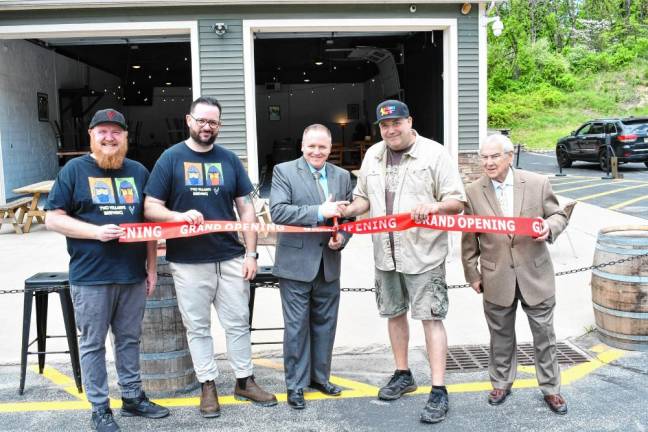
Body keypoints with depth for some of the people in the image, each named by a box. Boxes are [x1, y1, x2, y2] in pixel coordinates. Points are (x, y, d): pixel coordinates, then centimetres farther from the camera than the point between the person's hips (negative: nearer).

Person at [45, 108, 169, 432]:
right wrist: (96, 231, -18)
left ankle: (132, 397, 28)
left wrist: (152, 267, 8)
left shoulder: (138, 172, 10)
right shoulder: (75, 170, -2)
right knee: (93, 344, 7)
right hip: (91, 276, -3)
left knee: (129, 339, 14)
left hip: (133, 275, 4)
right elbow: (53, 218, -4)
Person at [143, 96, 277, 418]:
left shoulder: (229, 159, 6)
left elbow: (246, 208, 7)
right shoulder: (171, 158, -2)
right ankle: (208, 386, 25)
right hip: (188, 262, -2)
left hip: (231, 258, 2)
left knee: (238, 323, 11)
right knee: (198, 327, 9)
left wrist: (250, 253, 0)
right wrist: (179, 216, -24)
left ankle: (245, 381, 27)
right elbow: (150, 208, -4)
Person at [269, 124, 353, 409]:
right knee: (297, 325, 4)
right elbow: (277, 211, -18)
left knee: (325, 323, 14)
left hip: (329, 264, 5)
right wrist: (319, 212, -25)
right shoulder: (284, 171, -5)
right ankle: (296, 384, 18)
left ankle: (320, 376, 31)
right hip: (296, 263, -4)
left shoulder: (342, 176, 9)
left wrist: (342, 237, -7)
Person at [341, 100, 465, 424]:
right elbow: (364, 198, 15)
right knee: (394, 313, 16)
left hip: (423, 253, -5)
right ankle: (403, 375, 33)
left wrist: (435, 205, -29)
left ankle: (439, 391, 4)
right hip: (386, 253, 6)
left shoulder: (434, 153, -7)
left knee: (431, 318, -4)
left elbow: (457, 202, -8)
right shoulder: (372, 155, 9)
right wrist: (346, 210, -6)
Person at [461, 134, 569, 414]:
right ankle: (501, 383, 34)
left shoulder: (538, 184, -5)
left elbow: (558, 216, 5)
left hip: (535, 274, 0)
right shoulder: (473, 192, -4)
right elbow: (469, 239, 3)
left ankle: (550, 388, 28)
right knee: (501, 336, 15)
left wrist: (549, 227, -19)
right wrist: (472, 274, 5)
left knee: (544, 334, 11)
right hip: (497, 279, 0)